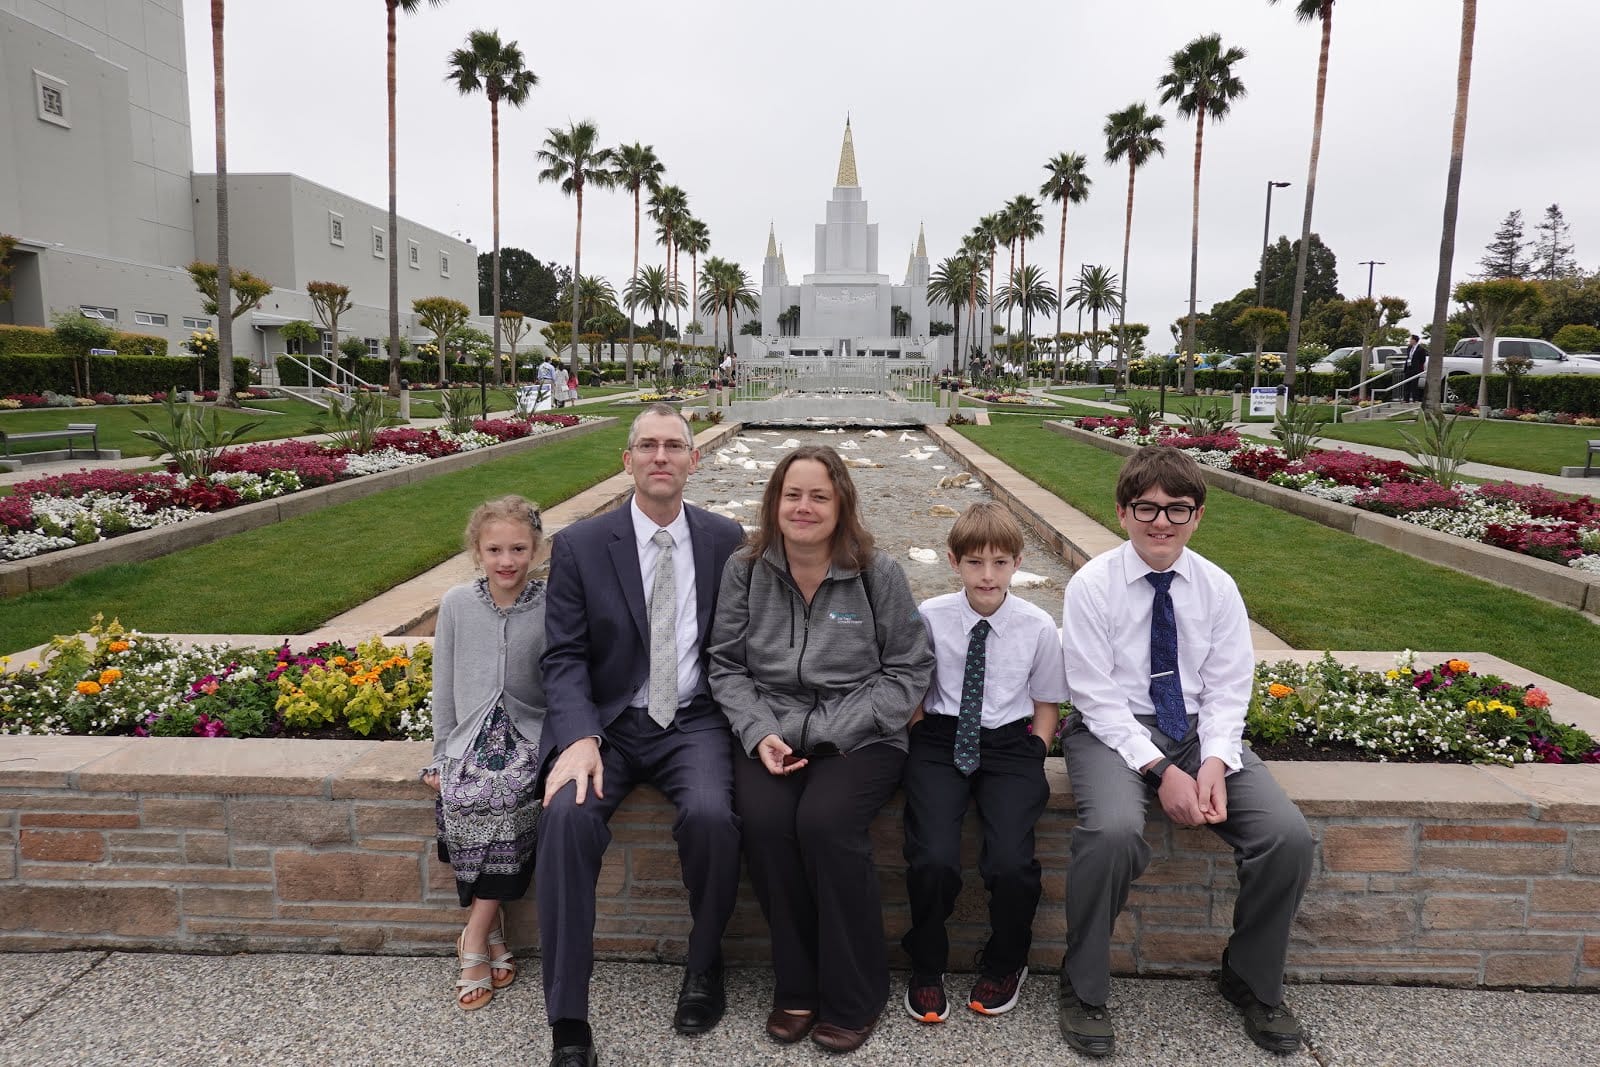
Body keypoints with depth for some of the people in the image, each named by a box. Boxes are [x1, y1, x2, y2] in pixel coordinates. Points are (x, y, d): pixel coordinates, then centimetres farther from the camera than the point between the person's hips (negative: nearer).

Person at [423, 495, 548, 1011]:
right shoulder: (456, 605, 3)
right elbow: (444, 688, 8)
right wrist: (440, 757, 4)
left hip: (531, 735, -2)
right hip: (471, 734, 2)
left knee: (510, 796, -29)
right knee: (463, 797, -26)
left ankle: (474, 941, -12)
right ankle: (493, 933, -8)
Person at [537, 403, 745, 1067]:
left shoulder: (725, 540, 6)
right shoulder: (579, 546, 2)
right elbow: (564, 657, -3)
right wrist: (579, 739, -20)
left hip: (694, 722, 0)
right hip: (610, 723, 0)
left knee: (711, 815, -28)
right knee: (568, 813, -28)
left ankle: (704, 964, 3)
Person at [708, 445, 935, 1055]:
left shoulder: (878, 573, -2)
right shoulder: (745, 570, 4)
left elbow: (909, 669, -1)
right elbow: (727, 665, 7)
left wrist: (822, 734, -11)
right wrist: (760, 733, -11)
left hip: (860, 736, -2)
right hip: (770, 732, 2)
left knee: (824, 821, -28)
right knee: (763, 821, -26)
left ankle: (854, 997, -5)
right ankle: (797, 987, -2)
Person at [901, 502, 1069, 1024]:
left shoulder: (1038, 626, -1)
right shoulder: (930, 617, -2)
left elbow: (1046, 706, 10)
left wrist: (1030, 761, -1)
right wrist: (923, 748, -4)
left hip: (1010, 743, 0)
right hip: (940, 741, 0)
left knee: (1012, 863, -21)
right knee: (933, 860, -22)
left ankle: (1005, 965, 14)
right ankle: (925, 968, 10)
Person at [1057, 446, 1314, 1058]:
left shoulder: (1217, 588, 2)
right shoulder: (1092, 586, -9)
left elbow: (1227, 691, 2)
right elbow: (1097, 697, -11)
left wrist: (1214, 762, -16)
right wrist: (1161, 770, -20)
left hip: (1200, 731, 4)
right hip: (1113, 729, -4)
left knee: (1290, 837, -18)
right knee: (1114, 830, -34)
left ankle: (1252, 982, 12)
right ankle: (1083, 990, -7)